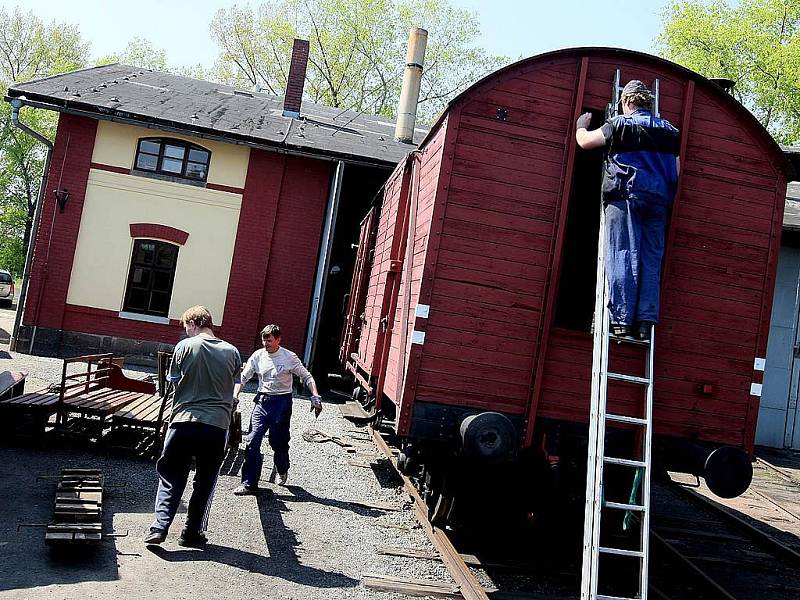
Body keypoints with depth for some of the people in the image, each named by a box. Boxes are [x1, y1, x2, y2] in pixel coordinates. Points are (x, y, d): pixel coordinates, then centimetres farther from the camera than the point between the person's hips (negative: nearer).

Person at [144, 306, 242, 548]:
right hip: (217, 424, 1)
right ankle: (192, 533, 19)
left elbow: (173, 380, 4)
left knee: (171, 477, 14)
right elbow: (234, 384, 10)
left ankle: (159, 527, 7)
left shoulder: (185, 346, -3)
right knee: (205, 482, 14)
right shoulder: (232, 352, 3)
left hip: (184, 421, -1)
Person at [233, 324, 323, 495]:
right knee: (252, 440, -8)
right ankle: (249, 483, 0)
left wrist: (315, 397, -12)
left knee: (279, 442, 6)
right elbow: (243, 377, 7)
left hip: (282, 402, -3)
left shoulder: (289, 357, -7)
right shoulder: (258, 356, 2)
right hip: (262, 401, 3)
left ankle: (282, 469, 39)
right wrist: (234, 397, -6)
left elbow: (307, 377, -1)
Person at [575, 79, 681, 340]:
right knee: (651, 260, 3)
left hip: (626, 194, -4)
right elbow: (676, 172, 15)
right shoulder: (669, 130, 17)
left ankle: (622, 320, -14)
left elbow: (584, 141, 8)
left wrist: (581, 125, 28)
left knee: (622, 256, -7)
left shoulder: (620, 124, 3)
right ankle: (646, 322, -2)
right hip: (659, 200, 4)